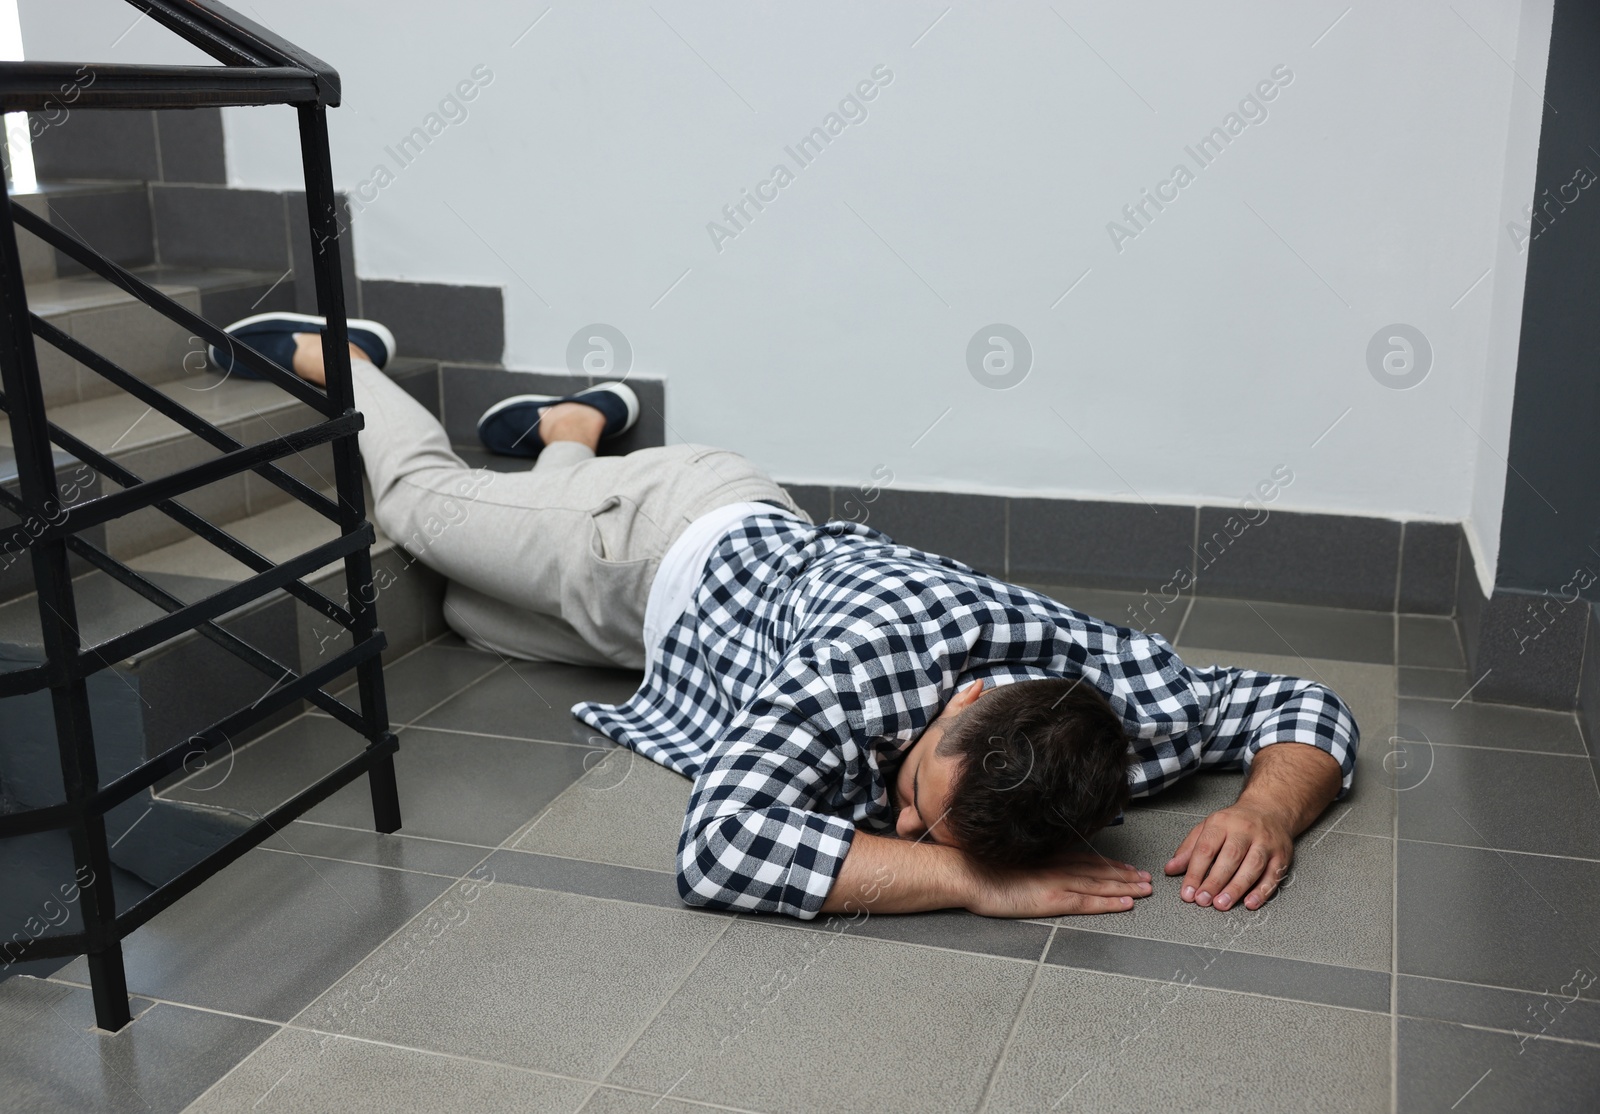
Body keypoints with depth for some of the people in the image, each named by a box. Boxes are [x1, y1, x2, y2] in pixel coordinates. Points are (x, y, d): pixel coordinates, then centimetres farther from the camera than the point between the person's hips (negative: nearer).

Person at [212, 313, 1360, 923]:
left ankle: (582, 424, 50)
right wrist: (979, 883, -56)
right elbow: (718, 849, -55)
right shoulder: (874, 653, -48)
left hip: (788, 540, 5)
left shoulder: (1124, 683, -33)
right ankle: (336, 357, 48)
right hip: (679, 541, -5)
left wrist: (1265, 811, -40)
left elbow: (1311, 709, -18)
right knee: (428, 498, 23)